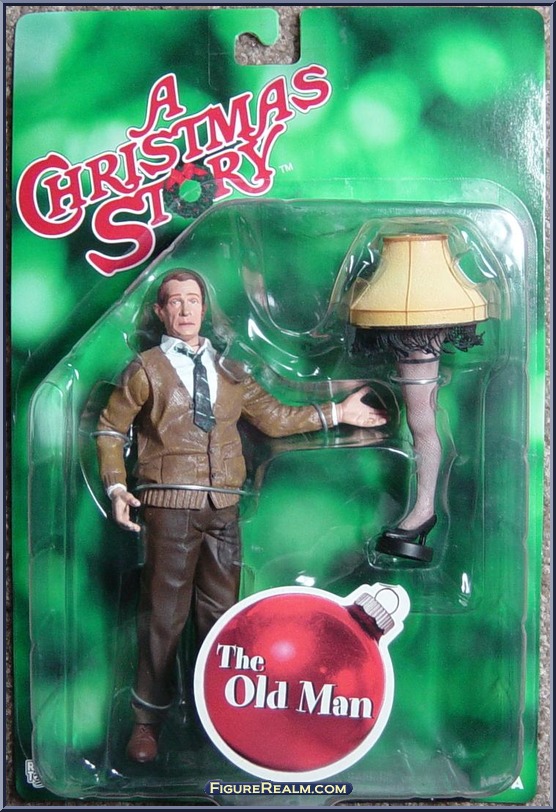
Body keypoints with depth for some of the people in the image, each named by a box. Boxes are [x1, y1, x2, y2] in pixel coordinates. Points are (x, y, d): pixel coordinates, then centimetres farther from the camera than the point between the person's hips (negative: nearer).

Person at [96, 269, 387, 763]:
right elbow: (111, 429, 6)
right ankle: (149, 720, 16)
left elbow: (274, 418, 17)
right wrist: (117, 487, -7)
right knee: (164, 614, 1)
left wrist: (336, 413, 13)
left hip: (223, 507, 4)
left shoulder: (228, 370, 15)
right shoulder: (147, 369, 4)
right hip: (170, 505, -4)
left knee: (221, 611, 13)